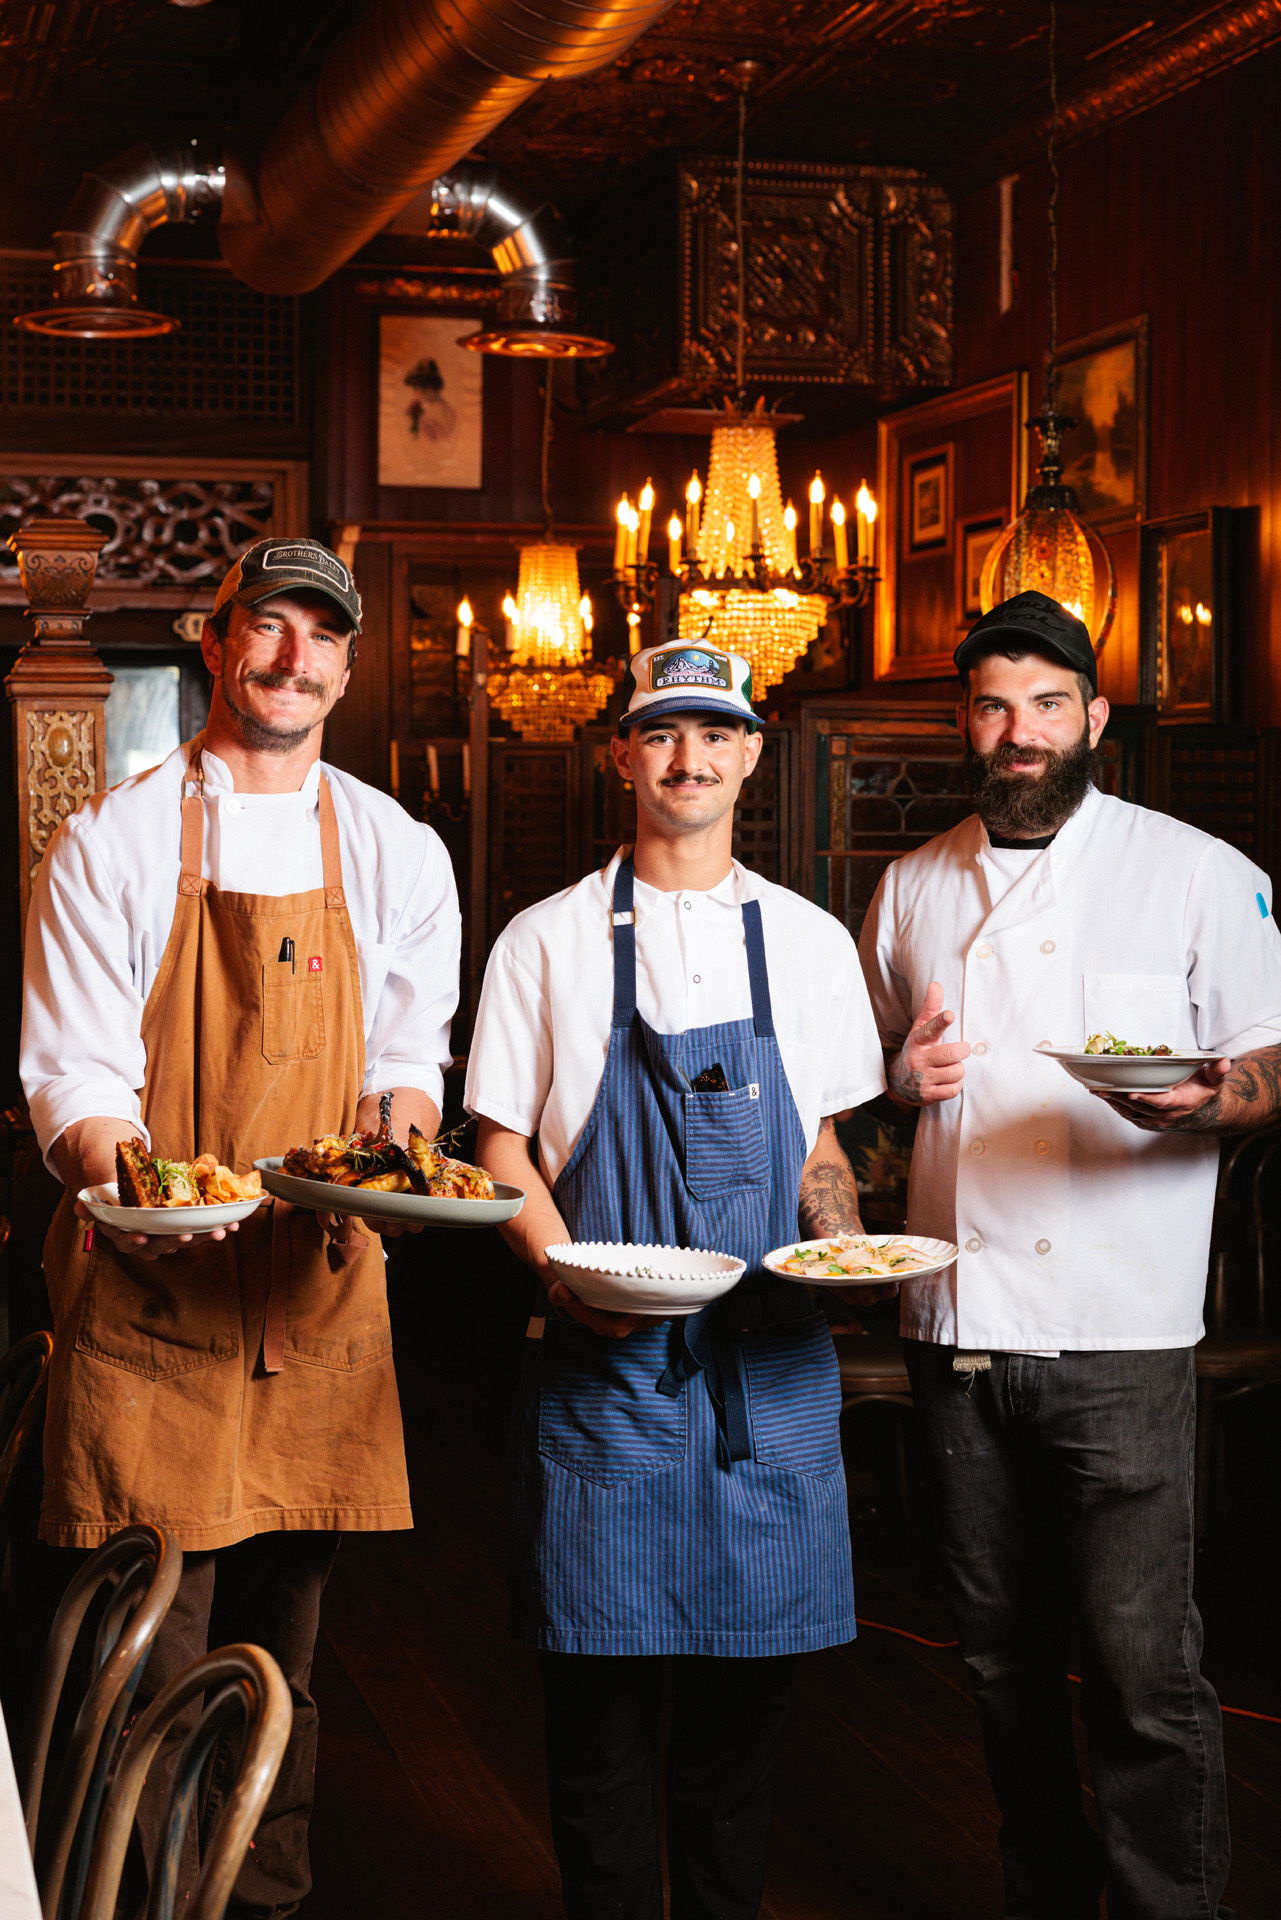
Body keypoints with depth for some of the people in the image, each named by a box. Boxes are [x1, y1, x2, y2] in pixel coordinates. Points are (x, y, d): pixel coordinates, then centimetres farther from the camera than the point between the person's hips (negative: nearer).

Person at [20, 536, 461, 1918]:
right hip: (151, 1288, -3)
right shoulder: (113, 841, 0)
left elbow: (408, 1057, 13)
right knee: (153, 1663, -3)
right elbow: (74, 1071, -4)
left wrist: (396, 1156, -9)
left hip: (317, 1286, 3)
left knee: (284, 1639, 12)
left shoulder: (397, 855, 10)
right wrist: (129, 1185, -24)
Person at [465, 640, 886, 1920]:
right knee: (599, 1671, 2)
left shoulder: (809, 941, 9)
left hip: (768, 1357, 2)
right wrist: (570, 1278, -14)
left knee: (750, 1667, 7)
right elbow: (503, 1148, 3)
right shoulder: (549, 940, 3)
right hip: (603, 1357, -2)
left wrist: (848, 1248, -4)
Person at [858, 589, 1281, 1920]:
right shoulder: (914, 888, 12)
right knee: (1002, 1653, 13)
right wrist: (905, 1074, -1)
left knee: (1141, 1663, -7)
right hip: (955, 1320, 4)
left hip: (1119, 1333, -4)